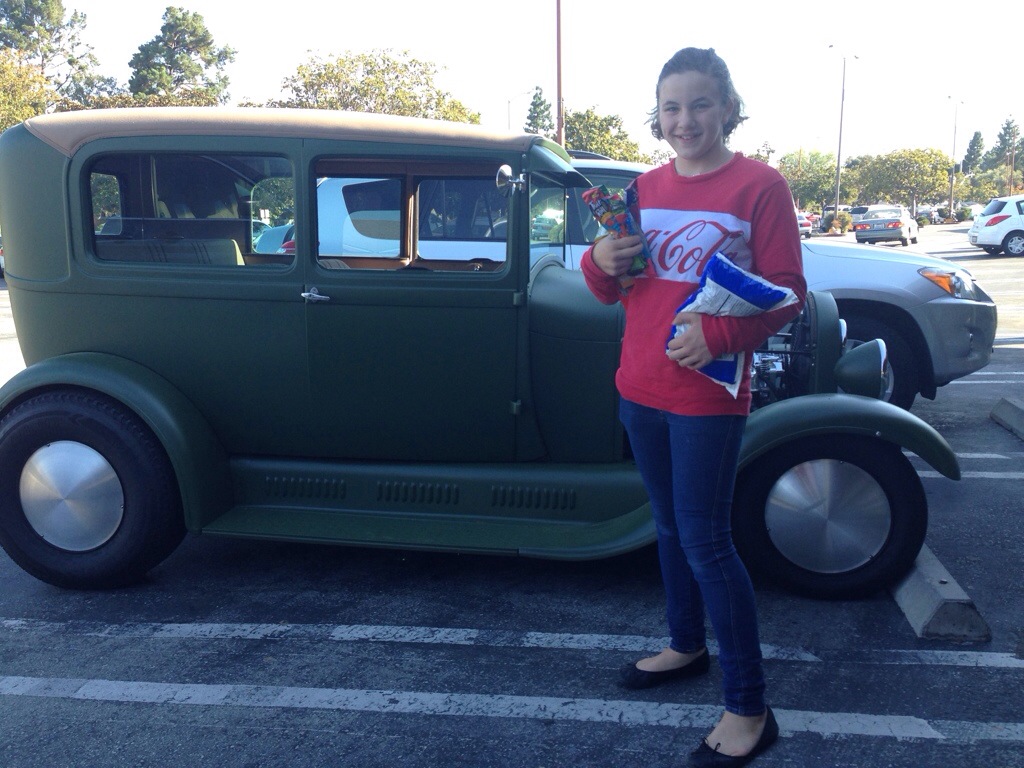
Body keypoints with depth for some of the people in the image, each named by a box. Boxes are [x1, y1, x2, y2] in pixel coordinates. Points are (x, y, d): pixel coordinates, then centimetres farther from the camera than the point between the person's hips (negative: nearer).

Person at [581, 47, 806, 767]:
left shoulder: (759, 184, -9)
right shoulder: (646, 187, 8)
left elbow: (787, 292, -11)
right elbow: (612, 290, 13)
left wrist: (718, 334, -27)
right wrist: (600, 263, -10)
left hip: (707, 396, -6)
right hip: (640, 388, 6)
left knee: (705, 540, -4)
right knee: (670, 525, 18)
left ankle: (749, 708, 9)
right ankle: (687, 646, 38)